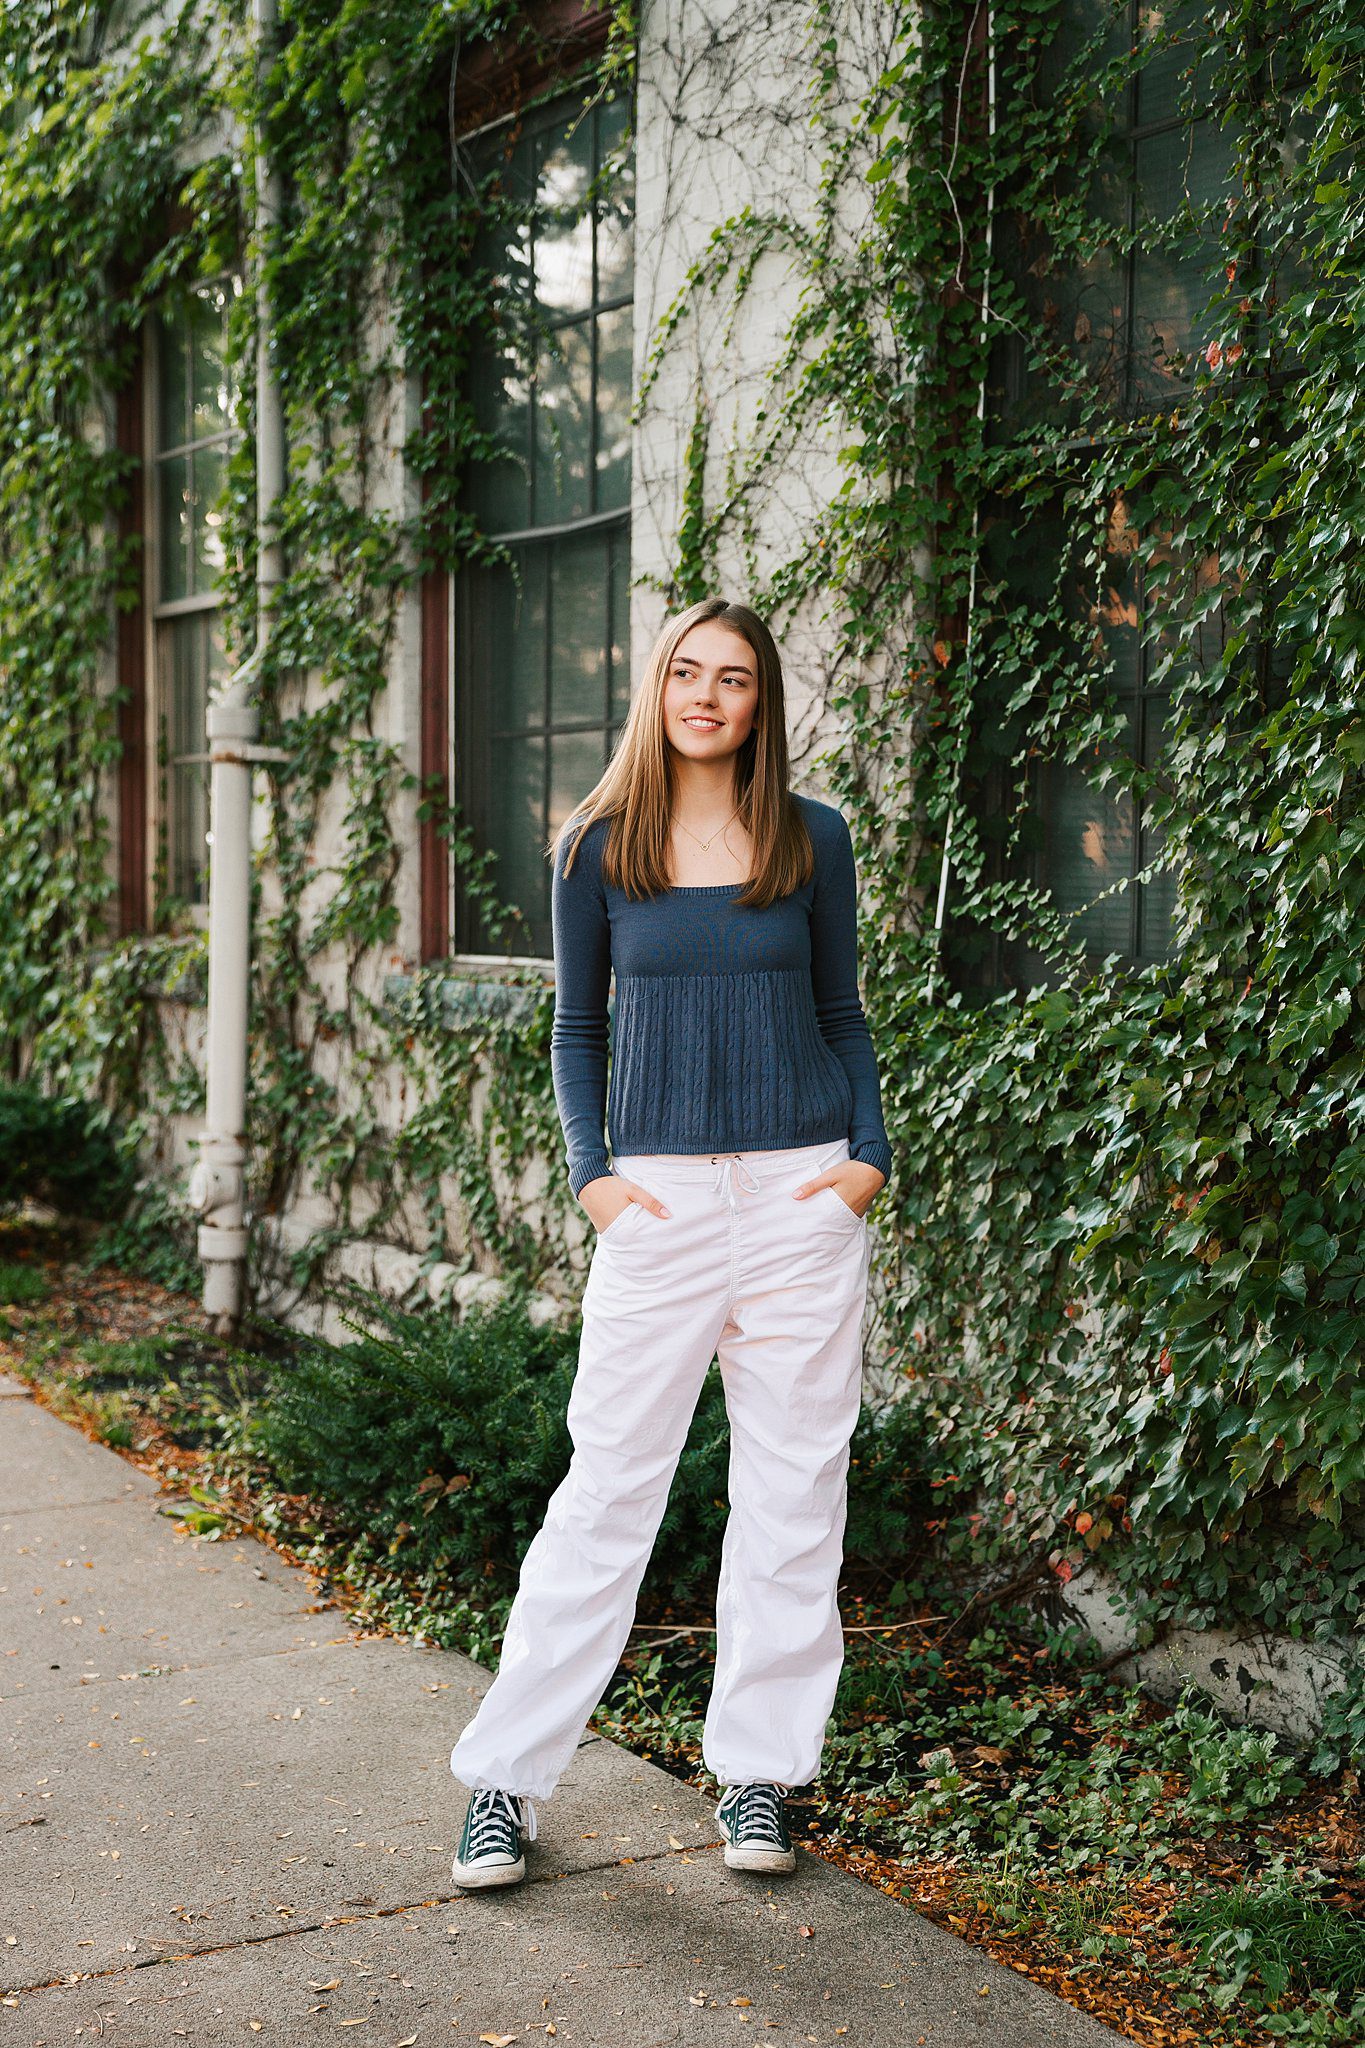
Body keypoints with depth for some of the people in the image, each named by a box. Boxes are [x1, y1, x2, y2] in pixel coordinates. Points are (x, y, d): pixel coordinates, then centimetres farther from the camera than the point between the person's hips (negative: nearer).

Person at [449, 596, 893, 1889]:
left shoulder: (813, 839, 5)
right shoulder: (595, 849, 4)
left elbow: (841, 1011, 12)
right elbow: (577, 1026, 10)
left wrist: (870, 1153, -1)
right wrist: (591, 1172, -2)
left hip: (803, 1197, 1)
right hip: (662, 1200, -1)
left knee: (794, 1490, 6)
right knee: (608, 1488, 0)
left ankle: (758, 1776, 20)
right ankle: (506, 1777, 11)